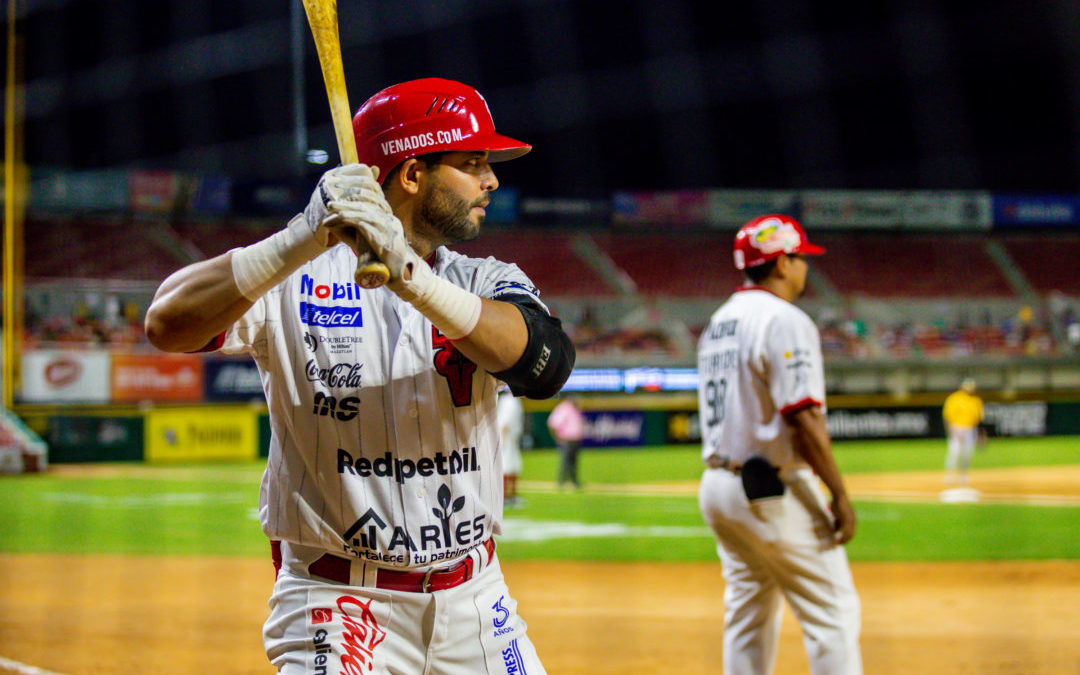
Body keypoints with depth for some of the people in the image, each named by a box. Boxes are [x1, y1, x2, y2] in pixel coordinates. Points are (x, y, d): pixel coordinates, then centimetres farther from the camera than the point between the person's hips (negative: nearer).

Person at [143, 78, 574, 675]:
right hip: (337, 603, -4)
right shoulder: (294, 283, -6)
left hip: (474, 601, 4)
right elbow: (166, 324, -22)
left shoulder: (485, 283, 5)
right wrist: (303, 239, -35)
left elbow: (546, 361, -18)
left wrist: (411, 276, -34)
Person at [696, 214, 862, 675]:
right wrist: (840, 494, -18)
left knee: (747, 617, 13)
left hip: (717, 484, 9)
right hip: (776, 489, -9)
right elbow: (803, 418, -21)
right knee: (833, 612, -4)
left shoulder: (717, 324, 15)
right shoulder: (784, 321, -14)